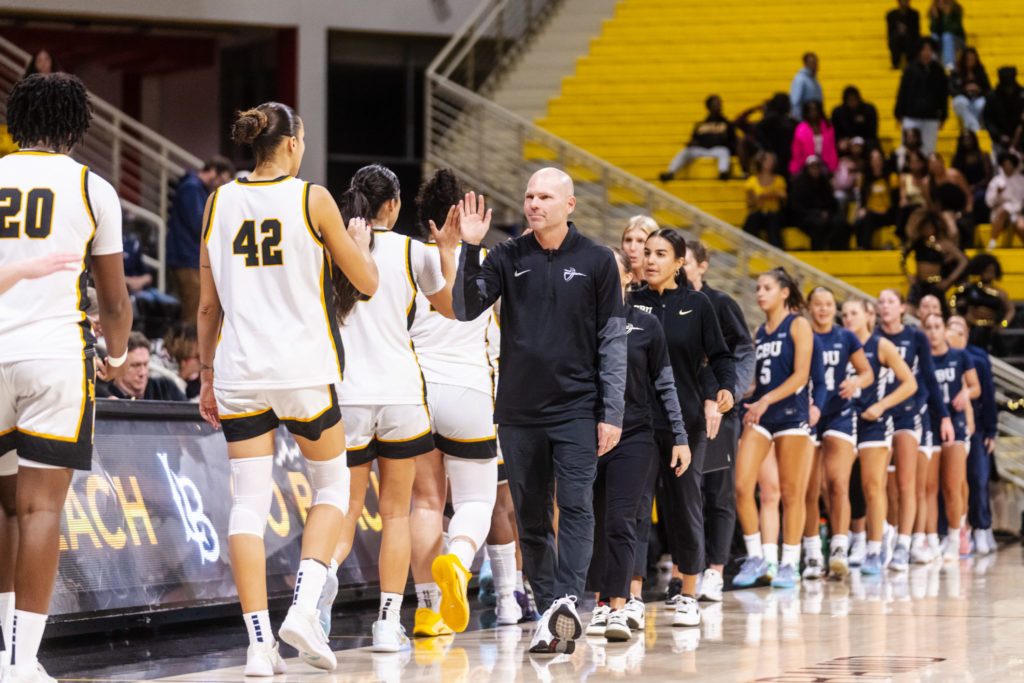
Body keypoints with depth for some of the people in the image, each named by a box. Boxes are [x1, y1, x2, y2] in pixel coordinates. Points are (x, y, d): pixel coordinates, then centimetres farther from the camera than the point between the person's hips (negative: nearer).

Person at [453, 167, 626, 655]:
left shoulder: (596, 262, 3)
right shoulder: (507, 258, 7)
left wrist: (612, 414, -3)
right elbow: (465, 309, -3)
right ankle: (550, 616, 11)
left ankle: (566, 600, -24)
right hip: (518, 411, 2)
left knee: (576, 506, -16)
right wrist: (468, 251, -16)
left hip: (577, 409, -2)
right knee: (531, 518, 5)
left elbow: (613, 341, 3)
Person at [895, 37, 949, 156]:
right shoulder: (910, 69, 1)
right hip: (911, 118, -1)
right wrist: (899, 115, 0)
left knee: (928, 151, 2)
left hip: (931, 120, 1)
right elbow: (902, 92, 3)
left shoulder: (938, 71, 6)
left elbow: (944, 95, 11)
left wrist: (942, 117, 9)